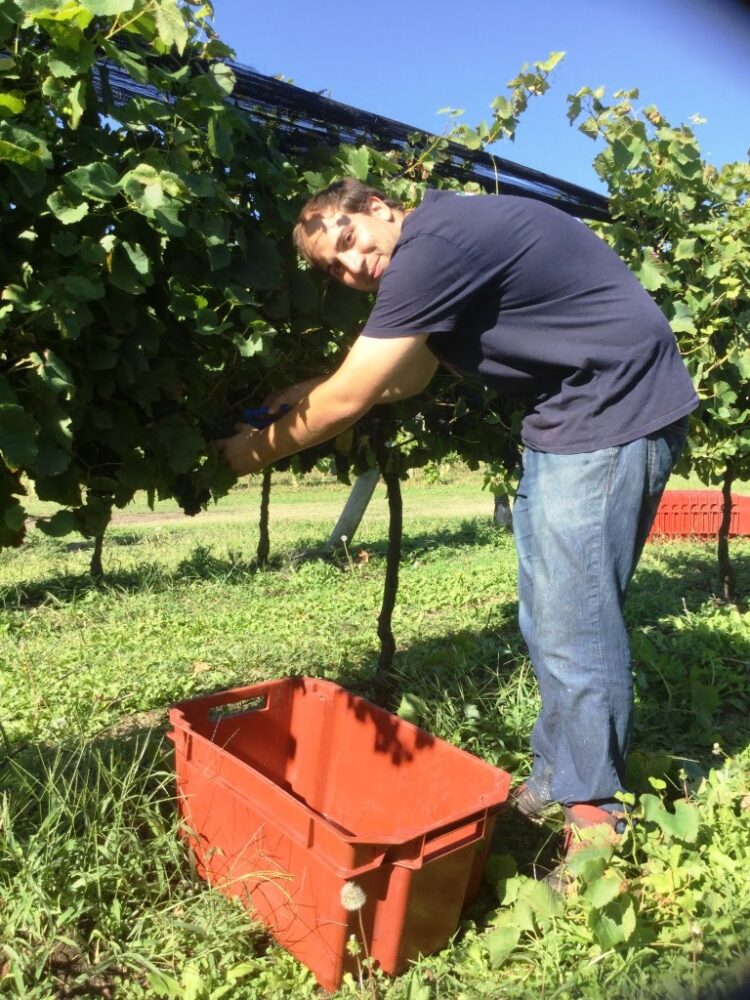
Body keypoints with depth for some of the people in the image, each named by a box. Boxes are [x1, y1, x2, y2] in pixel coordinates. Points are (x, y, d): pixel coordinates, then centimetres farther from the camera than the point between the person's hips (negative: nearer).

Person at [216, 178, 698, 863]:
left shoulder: (432, 246, -19)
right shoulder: (441, 242, 13)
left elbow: (346, 401, -16)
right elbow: (406, 379, 16)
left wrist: (250, 452, -1)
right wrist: (284, 398, 17)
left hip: (615, 413, -10)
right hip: (564, 415, 10)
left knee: (573, 627, -6)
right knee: (544, 621, 14)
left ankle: (598, 821, 12)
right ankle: (555, 781, 30)